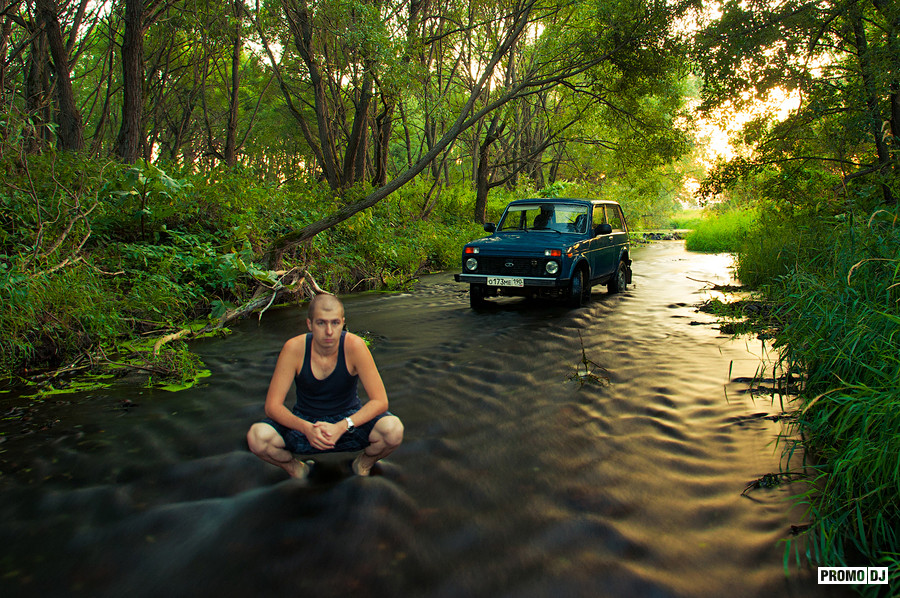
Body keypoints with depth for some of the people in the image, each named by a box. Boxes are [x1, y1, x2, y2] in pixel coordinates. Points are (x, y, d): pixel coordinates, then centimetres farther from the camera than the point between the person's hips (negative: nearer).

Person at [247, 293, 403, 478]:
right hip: (305, 423, 1)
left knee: (394, 430, -29)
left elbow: (380, 401, -20)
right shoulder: (294, 348, -19)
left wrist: (341, 427, -35)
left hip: (349, 419, 0)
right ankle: (295, 467, 7)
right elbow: (272, 406, -16)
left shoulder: (354, 346, -21)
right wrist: (306, 428, -34)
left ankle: (363, 464, 6)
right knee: (257, 437, -27)